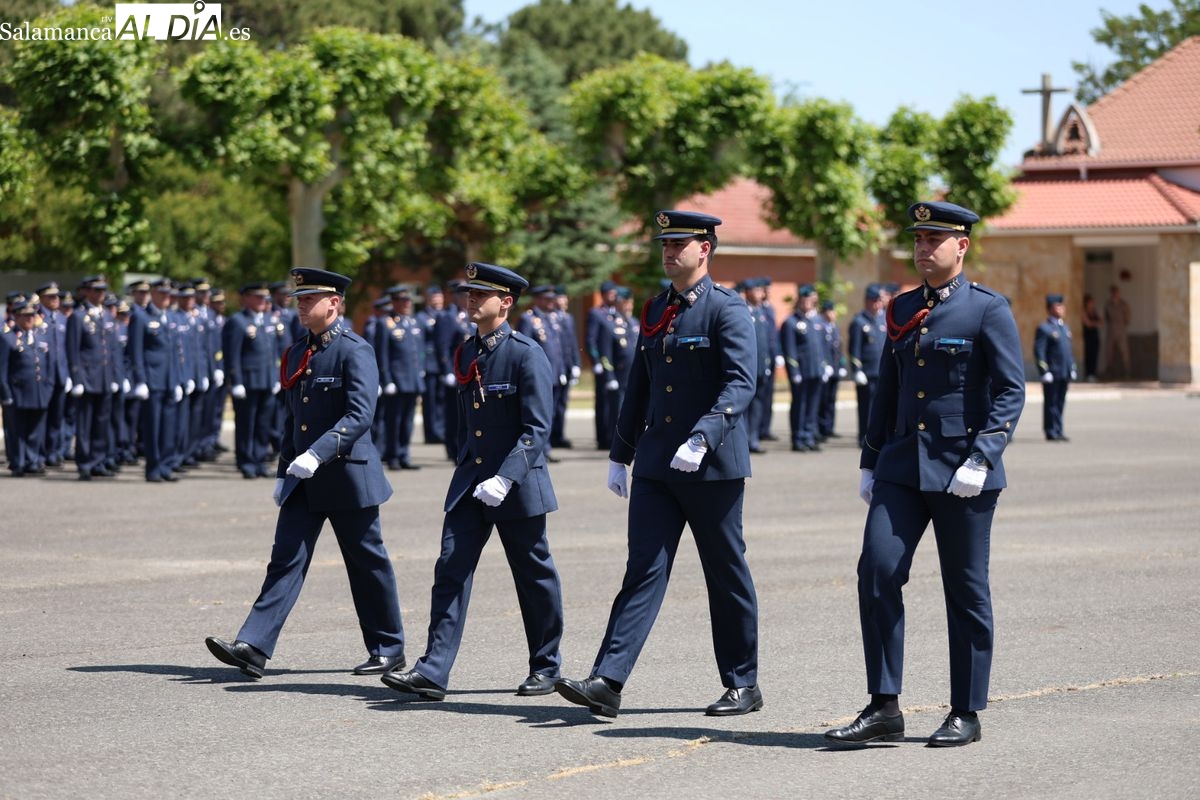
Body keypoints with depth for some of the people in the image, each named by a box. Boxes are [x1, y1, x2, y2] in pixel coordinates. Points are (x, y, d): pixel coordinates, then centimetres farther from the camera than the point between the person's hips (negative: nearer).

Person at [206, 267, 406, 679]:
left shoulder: (355, 350, -12)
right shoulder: (297, 353, 12)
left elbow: (360, 414, -21)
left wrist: (317, 453, -29)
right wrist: (283, 471, 15)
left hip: (347, 474, -6)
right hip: (303, 478, 7)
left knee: (367, 564, 5)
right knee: (286, 559, -2)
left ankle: (388, 650, 18)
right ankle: (253, 648, -10)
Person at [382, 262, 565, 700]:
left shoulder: (526, 353, -12)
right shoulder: (465, 354, 9)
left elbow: (537, 427, -17)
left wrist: (505, 478, -24)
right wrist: (465, 471, 17)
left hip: (519, 484, -6)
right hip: (469, 483, 6)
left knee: (534, 577, 8)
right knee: (451, 570, -5)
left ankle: (546, 668, 23)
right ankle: (432, 673, -10)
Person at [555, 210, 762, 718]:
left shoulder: (727, 310, -8)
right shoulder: (655, 311, 13)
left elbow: (741, 385, -19)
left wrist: (702, 438, -30)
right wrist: (619, 455, 18)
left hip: (713, 466, -6)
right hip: (656, 465, 6)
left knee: (727, 578, 5)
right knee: (644, 571, -2)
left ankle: (743, 685, 17)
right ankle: (607, 683, -9)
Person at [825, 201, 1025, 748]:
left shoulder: (988, 310, -5)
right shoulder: (902, 310, 13)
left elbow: (1011, 392, -10)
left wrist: (981, 459, -19)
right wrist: (869, 463, 14)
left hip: (962, 474, -5)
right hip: (902, 466, 5)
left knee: (965, 591, 3)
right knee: (876, 572, -8)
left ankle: (966, 714, 14)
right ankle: (884, 708, -3)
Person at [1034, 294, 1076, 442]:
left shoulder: (1065, 328, 17)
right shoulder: (1044, 329, -8)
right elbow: (1039, 352, -12)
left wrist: (1072, 368, 16)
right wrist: (1045, 372, -18)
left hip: (1064, 374, 7)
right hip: (1052, 374, -7)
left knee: (1060, 403, 10)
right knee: (1051, 404, -3)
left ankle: (1058, 432, 15)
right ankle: (1051, 432, 1)